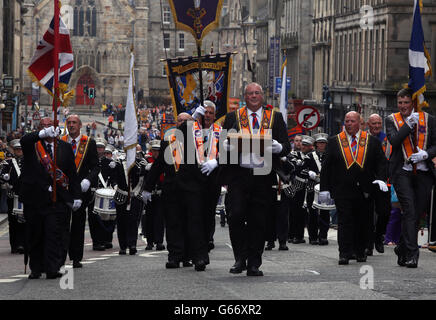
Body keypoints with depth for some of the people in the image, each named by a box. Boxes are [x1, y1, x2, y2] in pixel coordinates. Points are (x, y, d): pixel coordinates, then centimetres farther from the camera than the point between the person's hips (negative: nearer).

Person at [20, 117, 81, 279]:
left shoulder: (65, 147, 11)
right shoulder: (32, 145, 4)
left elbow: (72, 173, 12)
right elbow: (24, 141, -21)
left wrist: (76, 196, 5)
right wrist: (42, 134, -40)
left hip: (55, 199, 0)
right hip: (34, 198, 0)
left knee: (53, 232, -9)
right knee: (34, 235, 6)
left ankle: (52, 269, -11)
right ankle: (36, 269, 16)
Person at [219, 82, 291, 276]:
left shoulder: (275, 118, 11)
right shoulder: (233, 118, 12)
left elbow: (286, 147, 7)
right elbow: (223, 146, 11)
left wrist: (277, 147, -15)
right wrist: (229, 144, -12)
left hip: (263, 178, 0)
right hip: (238, 175, 0)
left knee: (258, 222, 2)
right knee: (236, 215, -13)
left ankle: (254, 264, 10)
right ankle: (240, 258, 1)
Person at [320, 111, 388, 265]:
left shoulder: (372, 141, 7)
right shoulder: (334, 141, 6)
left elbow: (381, 162, 7)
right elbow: (326, 166, 6)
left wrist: (381, 179, -11)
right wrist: (324, 188, 1)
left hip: (364, 191, 1)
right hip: (342, 190, -1)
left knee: (362, 222, 8)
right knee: (344, 222, -8)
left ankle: (360, 252, 22)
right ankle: (344, 254, -9)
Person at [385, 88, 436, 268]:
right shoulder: (391, 120, 4)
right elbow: (394, 141, -12)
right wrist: (409, 123, -15)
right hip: (402, 172, -2)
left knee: (417, 213, 6)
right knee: (409, 212, -12)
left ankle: (402, 249, 22)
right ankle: (411, 254, -13)